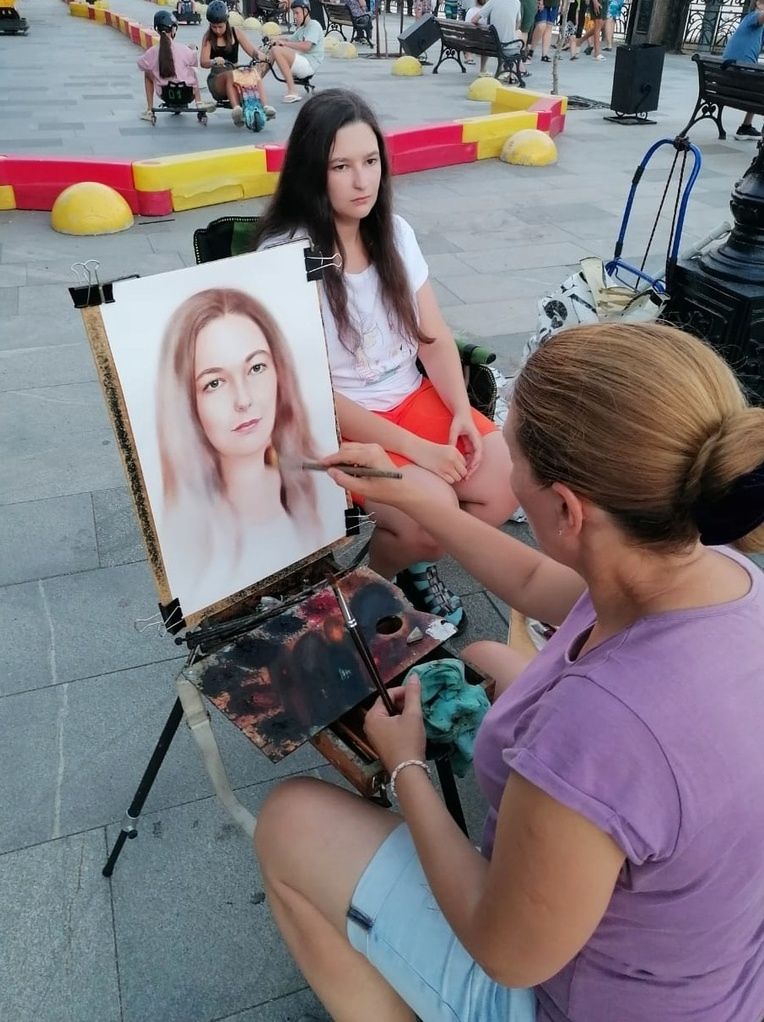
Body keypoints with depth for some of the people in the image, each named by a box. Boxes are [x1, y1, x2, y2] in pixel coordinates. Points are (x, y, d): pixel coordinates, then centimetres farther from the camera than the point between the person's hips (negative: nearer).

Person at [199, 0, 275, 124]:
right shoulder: (208, 37, -3)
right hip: (217, 78, -2)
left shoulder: (235, 32, 4)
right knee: (230, 74, -37)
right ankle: (236, 109, -54)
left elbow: (252, 51, 0)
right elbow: (203, 62, -16)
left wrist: (259, 55, -24)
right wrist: (214, 61, -39)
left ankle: (265, 106, -46)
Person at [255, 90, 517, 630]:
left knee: (507, 485, -13)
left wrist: (462, 411, -12)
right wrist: (415, 449, -22)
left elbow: (434, 338, 6)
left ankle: (416, 564, 14)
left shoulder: (396, 233, 5)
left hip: (413, 398, 6)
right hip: (336, 423, -6)